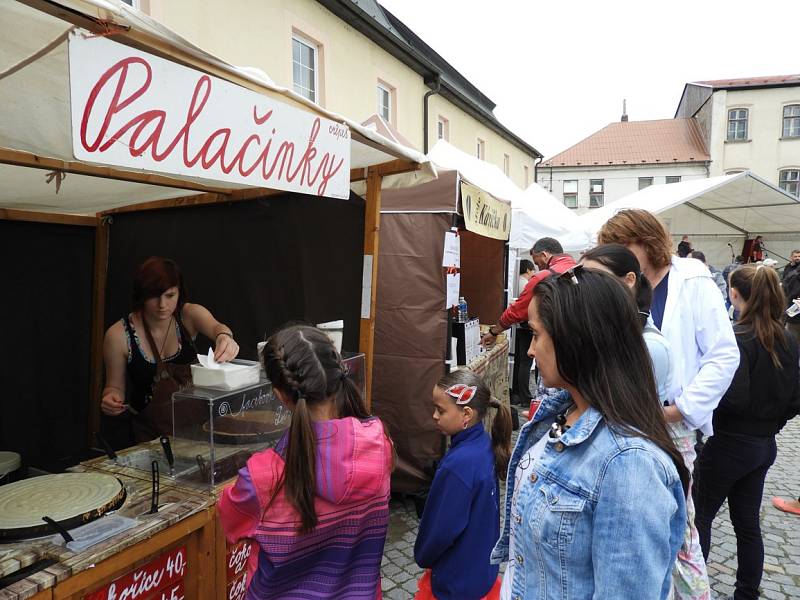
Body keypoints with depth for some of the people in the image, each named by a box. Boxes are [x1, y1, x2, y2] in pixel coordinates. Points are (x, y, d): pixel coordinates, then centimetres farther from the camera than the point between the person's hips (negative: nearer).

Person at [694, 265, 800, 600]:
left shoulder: (736, 339, -21)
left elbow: (734, 398, -27)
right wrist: (770, 424, 19)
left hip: (728, 444, -7)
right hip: (764, 446, 7)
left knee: (701, 516, 10)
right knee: (748, 522, 18)